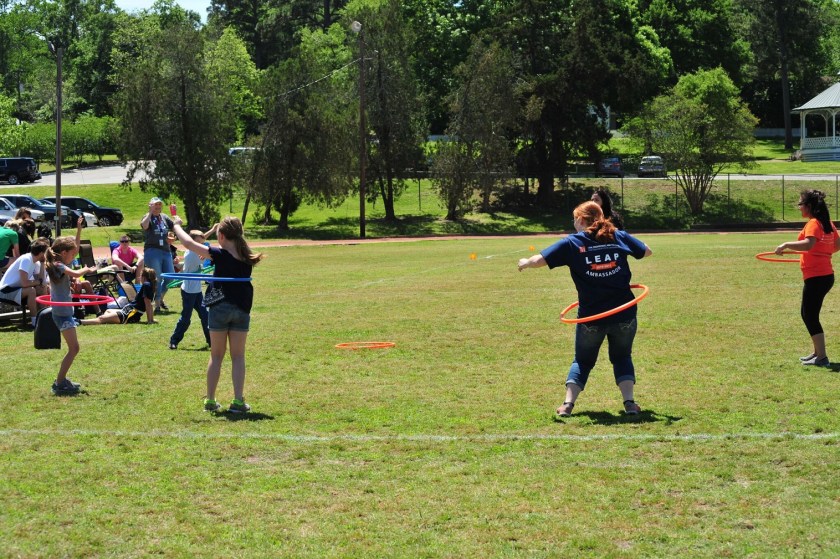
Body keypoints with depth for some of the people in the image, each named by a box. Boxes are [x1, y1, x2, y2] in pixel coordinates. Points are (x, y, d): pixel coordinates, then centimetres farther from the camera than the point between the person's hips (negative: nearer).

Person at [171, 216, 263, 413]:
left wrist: (177, 225, 4)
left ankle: (210, 400, 13)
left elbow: (188, 243, -11)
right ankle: (238, 401, 1)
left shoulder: (220, 255, -13)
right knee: (238, 356, 7)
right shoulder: (247, 257, -1)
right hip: (242, 309, 2)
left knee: (216, 355, 9)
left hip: (220, 307, -2)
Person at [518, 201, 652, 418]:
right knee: (622, 357, 21)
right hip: (624, 314, 1)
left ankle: (568, 403, 3)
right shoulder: (619, 237, 2)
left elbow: (539, 260, -10)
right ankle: (629, 402, 4)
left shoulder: (572, 243, -4)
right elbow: (647, 251, 15)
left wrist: (525, 263, 12)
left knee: (582, 360, 17)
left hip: (591, 316, -1)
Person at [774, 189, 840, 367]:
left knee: (810, 315, -5)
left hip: (816, 277, -9)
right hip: (826, 274, 9)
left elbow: (808, 244, -32)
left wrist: (786, 245, -26)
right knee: (807, 313, 18)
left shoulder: (813, 223, -15)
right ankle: (817, 352, 24)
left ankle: (822, 357, -6)